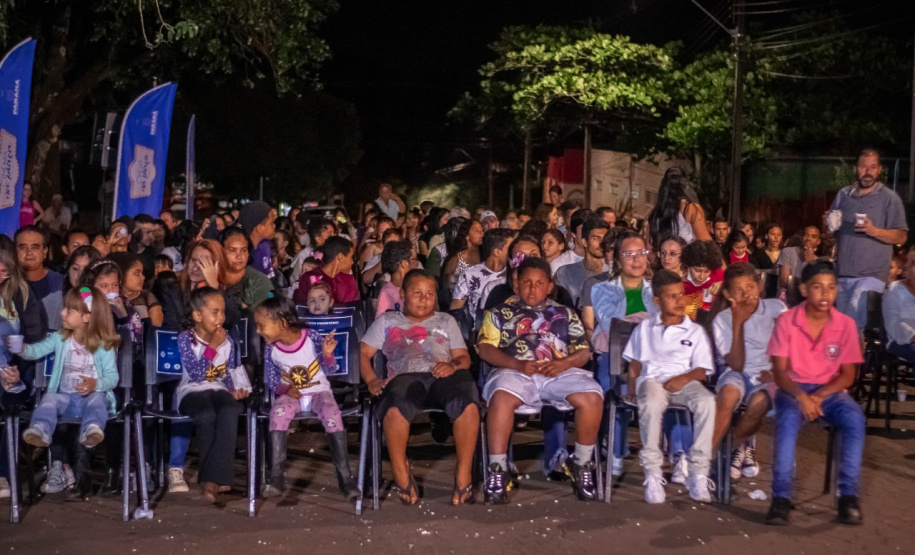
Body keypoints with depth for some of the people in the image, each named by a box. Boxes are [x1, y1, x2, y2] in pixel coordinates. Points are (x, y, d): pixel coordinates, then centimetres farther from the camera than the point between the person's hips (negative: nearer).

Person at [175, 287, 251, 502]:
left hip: (220, 389, 3)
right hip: (193, 391, -3)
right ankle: (216, 476, -28)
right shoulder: (185, 339, -1)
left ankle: (212, 478, -39)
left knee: (230, 411, -35)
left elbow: (236, 370, 20)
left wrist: (242, 388, 1)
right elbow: (196, 374, -12)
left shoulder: (227, 341, 12)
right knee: (206, 415, -39)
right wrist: (212, 347, -13)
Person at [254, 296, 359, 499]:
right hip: (289, 394, 2)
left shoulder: (312, 338, -13)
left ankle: (345, 475, -23)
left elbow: (329, 370, -3)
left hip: (319, 391, -2)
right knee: (278, 412, -31)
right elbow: (271, 381, 6)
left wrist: (327, 354, -23)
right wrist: (284, 389, -14)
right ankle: (276, 476, -26)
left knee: (332, 414, -32)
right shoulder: (271, 350, -6)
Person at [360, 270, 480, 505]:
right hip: (405, 377, -1)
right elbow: (364, 353, 18)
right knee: (395, 408, -39)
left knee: (468, 404, -35)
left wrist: (454, 366, -5)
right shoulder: (387, 321, 28)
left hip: (443, 377, 1)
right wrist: (371, 381, -1)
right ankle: (401, 476, -21)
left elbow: (464, 357, 20)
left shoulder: (445, 321, 31)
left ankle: (464, 475, -24)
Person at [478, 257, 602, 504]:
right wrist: (518, 364, -10)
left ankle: (581, 464, -8)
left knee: (592, 397, -28)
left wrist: (564, 363, -6)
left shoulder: (565, 314, 25)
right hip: (515, 371, -2)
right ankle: (498, 469, -28)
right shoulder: (501, 312, 20)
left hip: (560, 373, 2)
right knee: (501, 397, -37)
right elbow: (485, 348, 6)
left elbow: (584, 352, 17)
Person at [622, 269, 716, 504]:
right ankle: (652, 473, -32)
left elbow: (702, 370, 7)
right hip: (652, 379, 0)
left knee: (706, 401, -35)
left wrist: (685, 378, -14)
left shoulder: (695, 331, 14)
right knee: (651, 403, -38)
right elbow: (635, 362, 20)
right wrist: (632, 387, 3)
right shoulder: (644, 329, 20)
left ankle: (698, 473, -31)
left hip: (684, 381, 0)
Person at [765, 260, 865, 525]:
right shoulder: (786, 321, -6)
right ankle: (781, 497, -32)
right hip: (793, 389, -2)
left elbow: (848, 375, 1)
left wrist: (819, 396, -17)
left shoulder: (846, 324, -1)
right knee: (788, 418, -34)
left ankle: (848, 495, -21)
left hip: (830, 391, 2)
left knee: (854, 420, -29)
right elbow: (779, 371, -7)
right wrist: (801, 396, -26)